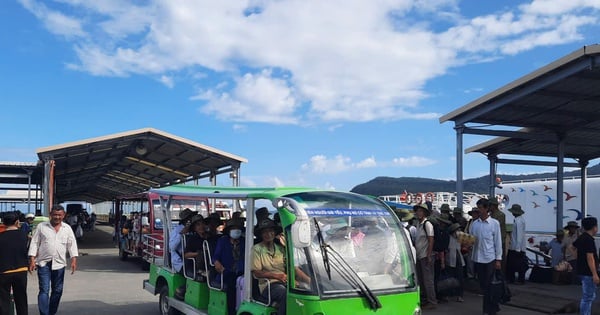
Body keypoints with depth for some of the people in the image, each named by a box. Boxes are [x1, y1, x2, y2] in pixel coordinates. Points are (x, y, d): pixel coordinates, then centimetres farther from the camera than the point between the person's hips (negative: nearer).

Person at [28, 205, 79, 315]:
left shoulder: (67, 228, 7)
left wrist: (74, 259, -5)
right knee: (44, 290, -7)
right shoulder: (41, 226, 1)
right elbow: (34, 243, 1)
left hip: (59, 264, 3)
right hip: (44, 263, -3)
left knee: (57, 291, 10)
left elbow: (72, 244, 5)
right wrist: (32, 260, -6)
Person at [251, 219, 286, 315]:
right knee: (285, 293, -36)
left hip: (284, 282, 5)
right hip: (267, 285, -4)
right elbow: (256, 273, -3)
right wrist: (276, 275, -12)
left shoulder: (280, 248, 21)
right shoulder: (257, 249, 5)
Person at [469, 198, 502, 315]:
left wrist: (498, 259, -6)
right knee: (482, 285, 12)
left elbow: (498, 242, -4)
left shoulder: (494, 223, -5)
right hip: (477, 258, 4)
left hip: (490, 258, -4)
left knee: (488, 285, 1)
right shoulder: (474, 224, 5)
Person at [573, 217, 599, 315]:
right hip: (588, 272, -10)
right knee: (588, 298, -4)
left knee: (591, 296, 20)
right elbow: (590, 258, -23)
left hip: (582, 270, 10)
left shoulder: (581, 237, 9)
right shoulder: (589, 240, -19)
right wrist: (595, 274, -23)